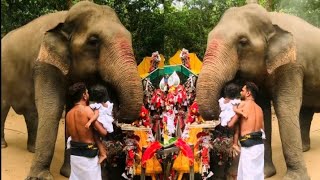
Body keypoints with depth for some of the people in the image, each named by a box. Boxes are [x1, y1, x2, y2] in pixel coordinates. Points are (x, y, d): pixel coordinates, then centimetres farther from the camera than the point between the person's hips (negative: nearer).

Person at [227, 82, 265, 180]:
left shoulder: (243, 104, -3)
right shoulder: (259, 108, 16)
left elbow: (230, 124, -5)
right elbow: (262, 128, 16)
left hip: (249, 145, -7)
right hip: (259, 144, 7)